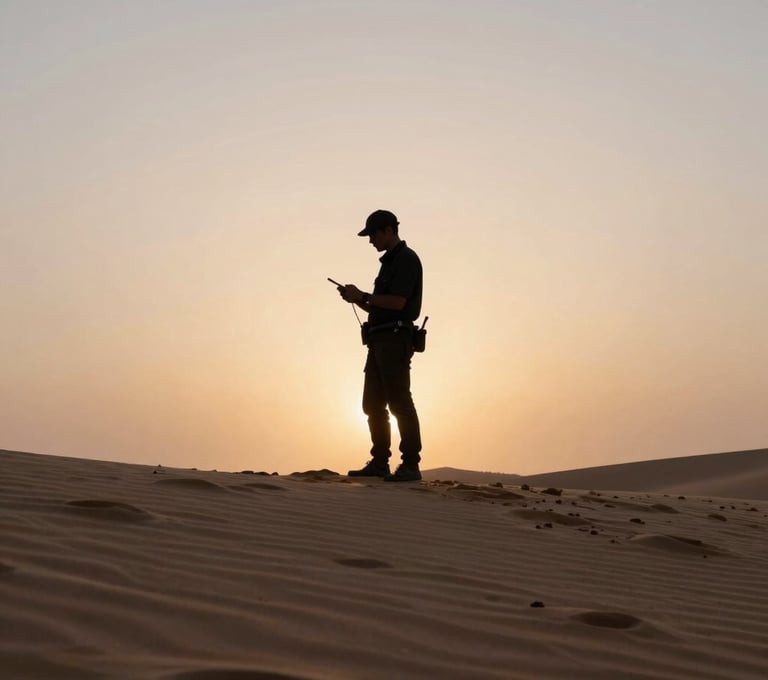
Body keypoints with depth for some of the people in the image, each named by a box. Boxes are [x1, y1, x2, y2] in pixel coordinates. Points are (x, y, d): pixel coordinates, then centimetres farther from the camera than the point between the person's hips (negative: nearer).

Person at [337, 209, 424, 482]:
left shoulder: (406, 259, -7)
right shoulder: (389, 262, 22)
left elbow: (397, 302, -18)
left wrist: (363, 296, -9)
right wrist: (356, 298, 9)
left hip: (395, 339, -10)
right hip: (379, 341, 10)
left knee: (399, 403, -11)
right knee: (373, 404, 9)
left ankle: (410, 465, -10)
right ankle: (379, 462, 13)